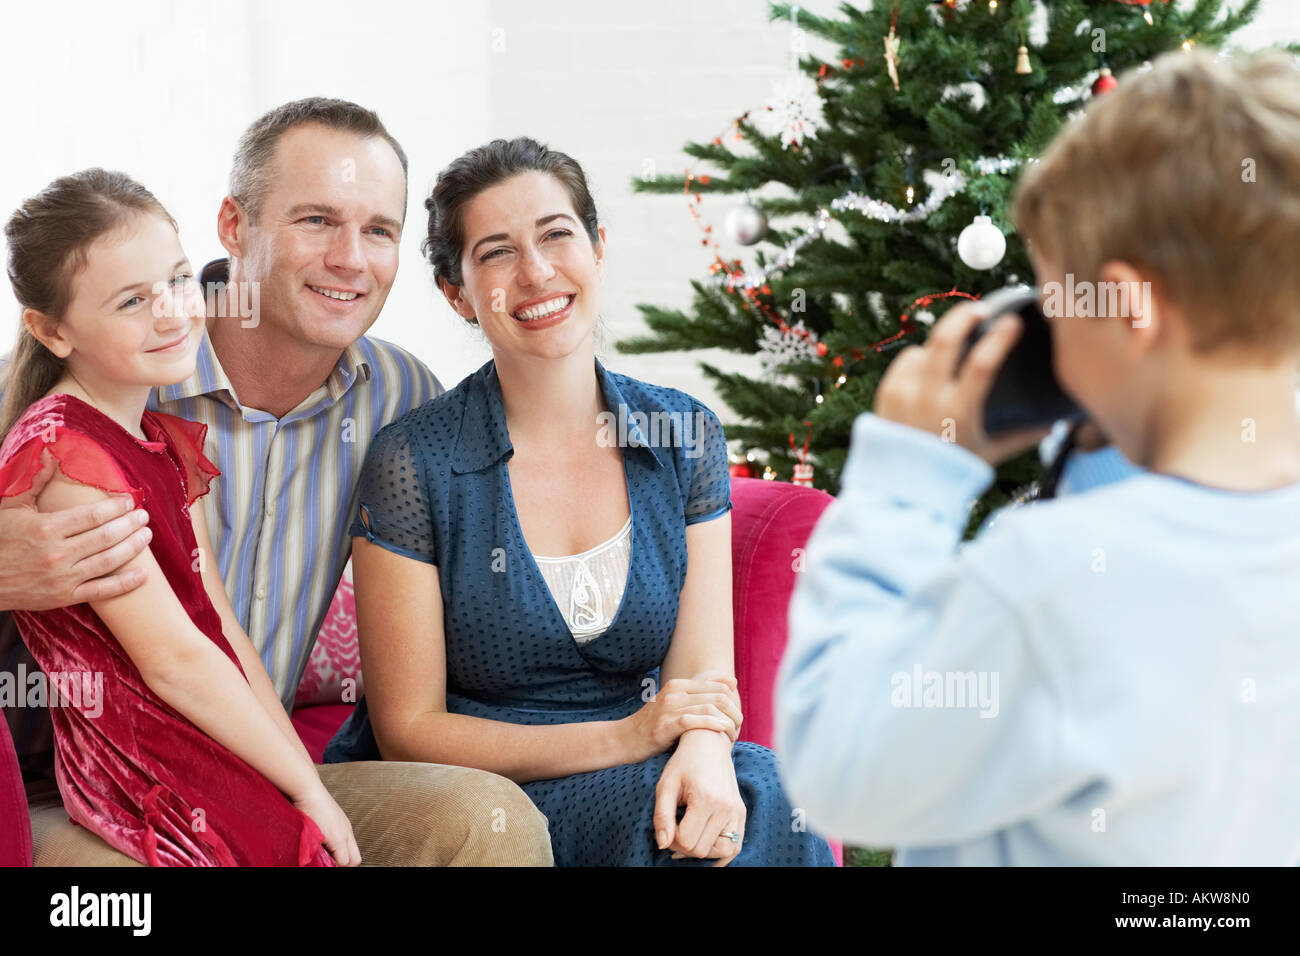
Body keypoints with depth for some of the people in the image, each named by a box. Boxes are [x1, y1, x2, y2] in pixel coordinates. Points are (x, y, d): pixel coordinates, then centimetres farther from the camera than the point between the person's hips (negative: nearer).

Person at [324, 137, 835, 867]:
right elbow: (407, 731, -7)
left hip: (636, 782, 4)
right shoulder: (413, 463, -8)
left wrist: (705, 751, -25)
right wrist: (623, 738, -18)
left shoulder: (685, 439, 4)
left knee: (758, 808, -27)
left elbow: (702, 669, 0)